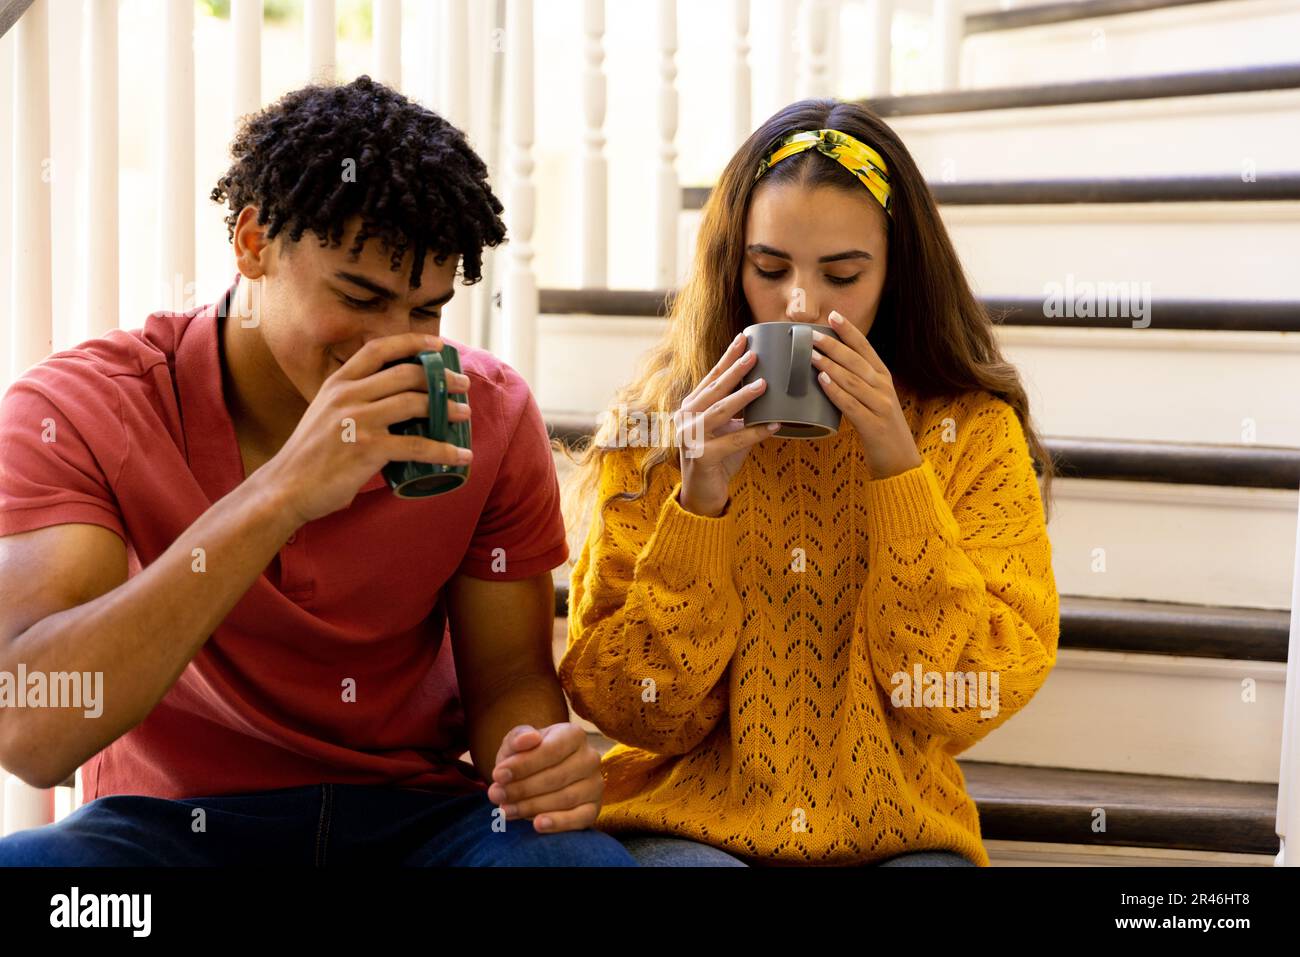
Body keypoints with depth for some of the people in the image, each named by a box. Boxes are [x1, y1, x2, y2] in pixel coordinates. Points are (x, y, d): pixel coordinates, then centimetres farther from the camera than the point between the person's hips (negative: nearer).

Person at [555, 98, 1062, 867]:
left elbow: (970, 702, -7)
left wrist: (898, 470, -14)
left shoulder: (974, 432, 2)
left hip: (895, 833, 1)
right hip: (684, 823, 0)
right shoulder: (651, 428, 2)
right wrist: (698, 502, -14)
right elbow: (635, 710, -2)